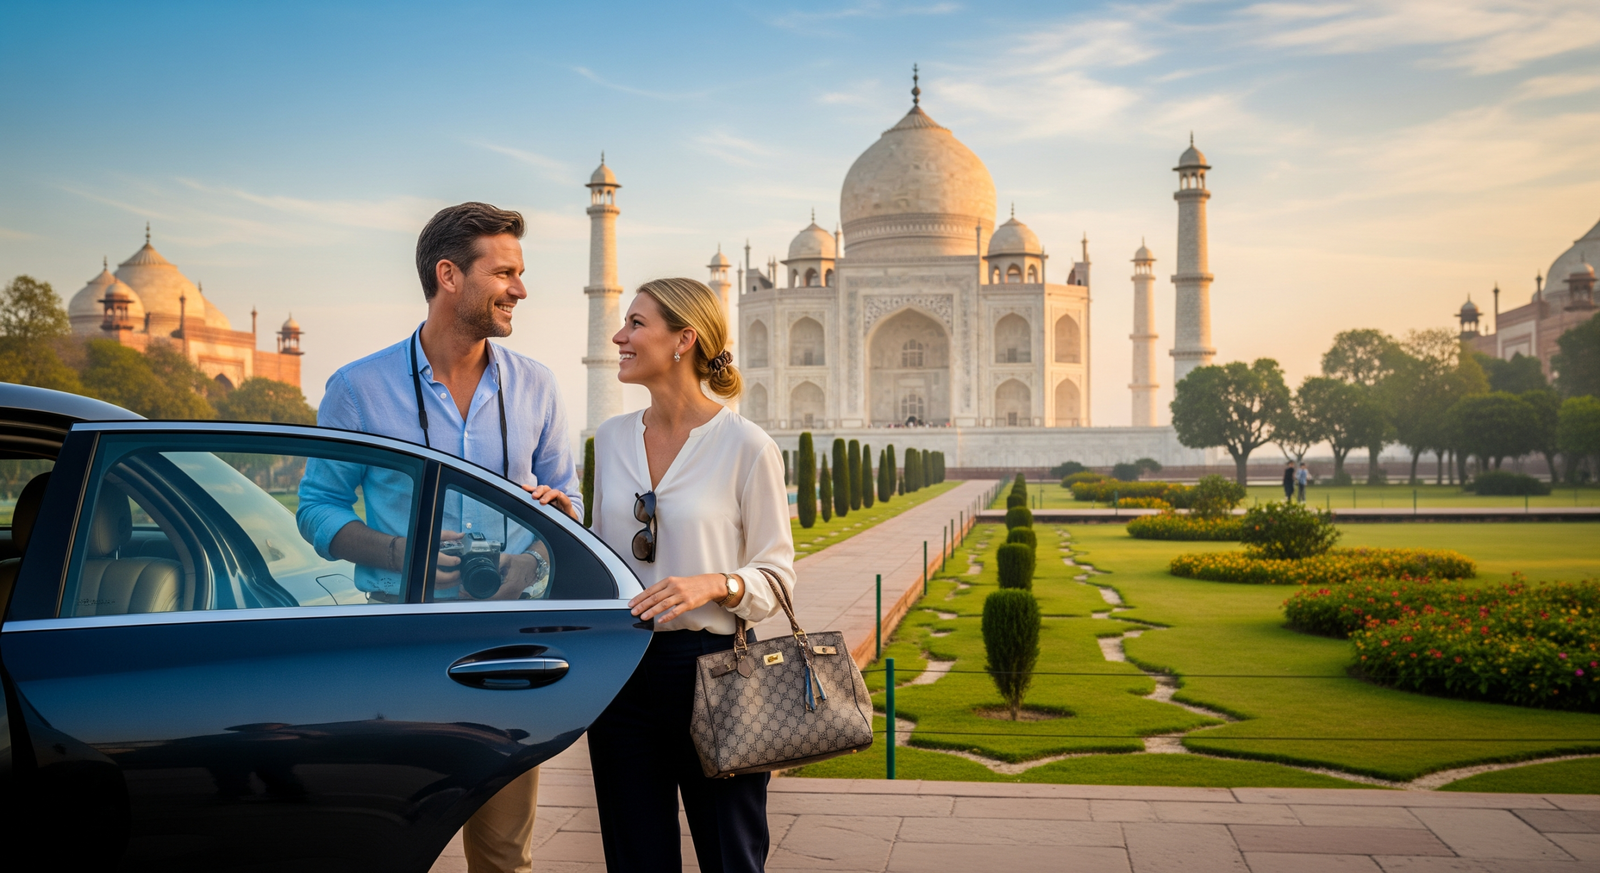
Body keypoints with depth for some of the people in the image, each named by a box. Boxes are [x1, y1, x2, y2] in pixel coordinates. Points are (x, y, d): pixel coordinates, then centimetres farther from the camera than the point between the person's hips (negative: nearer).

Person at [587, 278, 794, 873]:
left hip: (710, 665, -5)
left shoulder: (746, 447, -9)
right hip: (621, 668, 5)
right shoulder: (611, 438, 8)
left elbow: (776, 572, -6)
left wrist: (715, 584, -24)